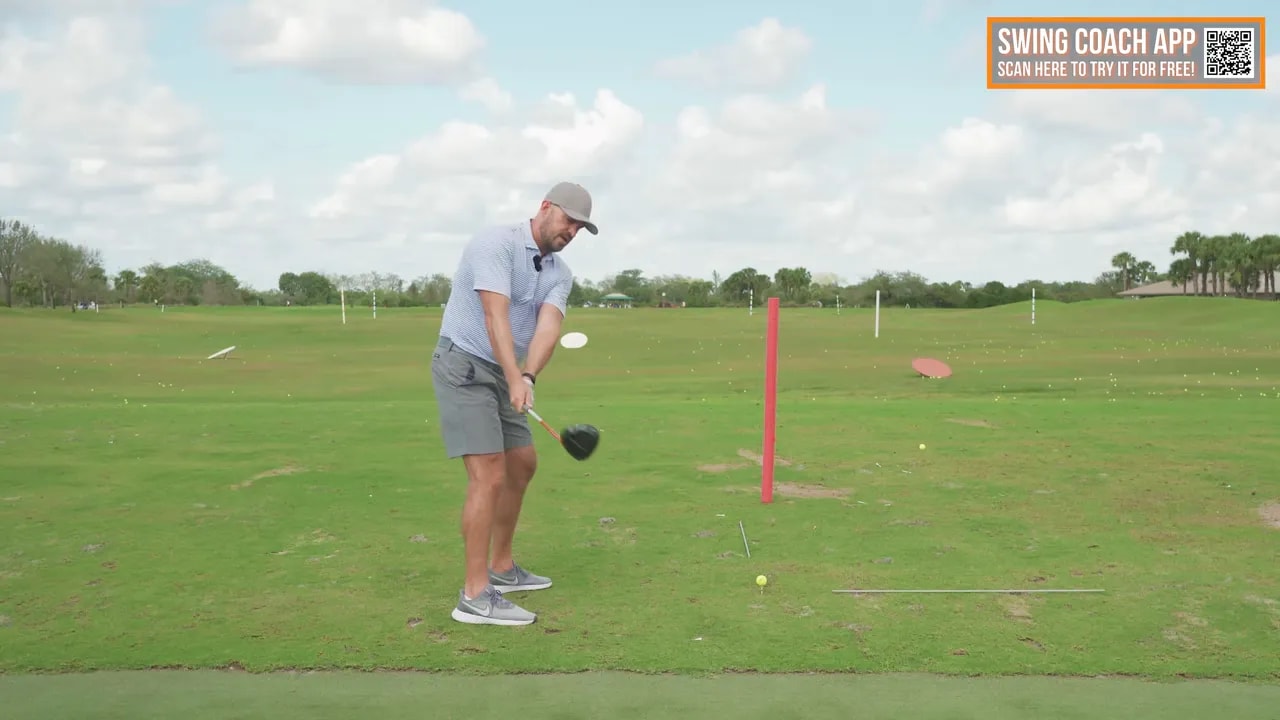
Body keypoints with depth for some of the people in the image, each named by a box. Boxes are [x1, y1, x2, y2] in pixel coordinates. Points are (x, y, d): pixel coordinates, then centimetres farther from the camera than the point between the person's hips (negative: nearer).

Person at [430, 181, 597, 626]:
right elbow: (495, 316, -28)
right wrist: (516, 380, -39)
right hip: (464, 367, -9)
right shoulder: (496, 243, -17)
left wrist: (528, 377, -31)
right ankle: (475, 596, -11)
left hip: (501, 373, 9)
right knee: (489, 476, -15)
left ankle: (501, 568, 31)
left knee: (522, 466, 16)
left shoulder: (560, 273, 6)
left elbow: (549, 326, -12)